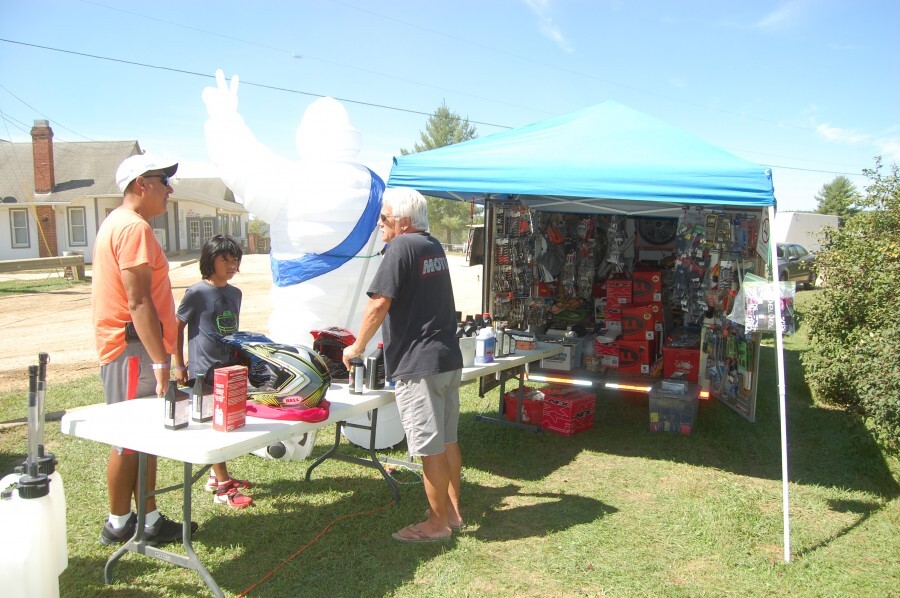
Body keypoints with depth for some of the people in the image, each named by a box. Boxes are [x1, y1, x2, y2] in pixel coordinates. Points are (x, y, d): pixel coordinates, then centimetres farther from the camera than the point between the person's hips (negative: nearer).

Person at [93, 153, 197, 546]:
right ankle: (119, 525, 13)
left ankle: (149, 520, 20)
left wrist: (161, 355, 20)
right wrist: (161, 361, -25)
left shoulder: (119, 224, 19)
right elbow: (138, 301, -23)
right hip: (133, 350, -10)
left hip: (131, 348, 10)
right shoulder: (134, 227, -15)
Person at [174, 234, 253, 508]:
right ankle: (222, 487, 6)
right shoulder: (197, 293, -10)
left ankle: (216, 475, 30)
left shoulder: (235, 293, 9)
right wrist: (179, 366, -5)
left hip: (230, 370, 7)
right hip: (204, 372, -7)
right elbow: (177, 328, -5)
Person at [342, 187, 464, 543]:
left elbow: (379, 303, -17)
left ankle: (437, 524, 12)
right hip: (448, 359, 9)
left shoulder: (401, 247, -13)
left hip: (418, 364, -9)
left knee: (430, 448, 1)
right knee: (447, 441, 17)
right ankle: (452, 510, 29)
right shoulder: (434, 247, 13)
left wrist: (356, 348, -6)